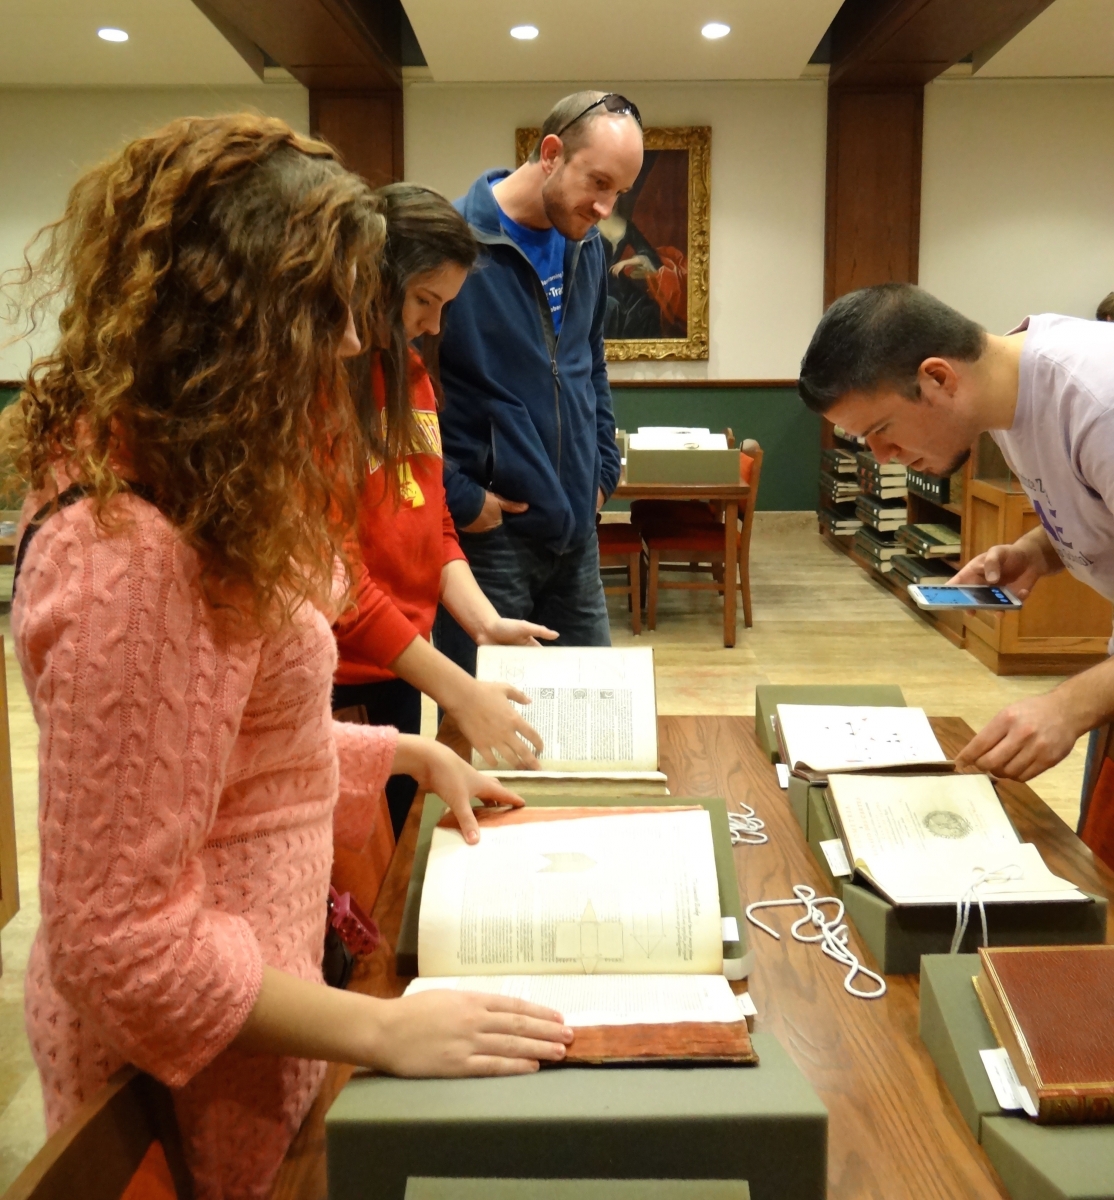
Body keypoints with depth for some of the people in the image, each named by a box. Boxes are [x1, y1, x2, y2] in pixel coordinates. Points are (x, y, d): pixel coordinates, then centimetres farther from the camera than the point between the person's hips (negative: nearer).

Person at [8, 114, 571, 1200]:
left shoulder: (184, 494, 1)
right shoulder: (130, 557, -30)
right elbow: (120, 938, -27)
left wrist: (407, 753, 9)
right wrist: (384, 1032, -25)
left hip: (249, 970, 9)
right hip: (196, 1063, -9)